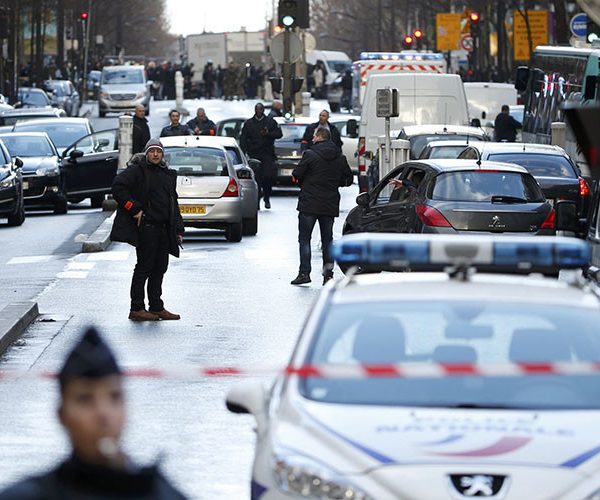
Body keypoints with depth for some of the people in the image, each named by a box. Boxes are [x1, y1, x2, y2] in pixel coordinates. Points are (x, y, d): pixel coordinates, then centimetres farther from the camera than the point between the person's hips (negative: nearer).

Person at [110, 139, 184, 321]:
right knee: (144, 267, -5)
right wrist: (134, 209, -17)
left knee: (160, 268, 10)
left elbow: (173, 202, 23)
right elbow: (118, 187, -16)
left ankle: (157, 307, 17)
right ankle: (136, 309, -1)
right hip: (146, 227, -7)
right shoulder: (137, 171, -5)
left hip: (164, 229, 7)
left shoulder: (167, 174, 18)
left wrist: (178, 229, 17)